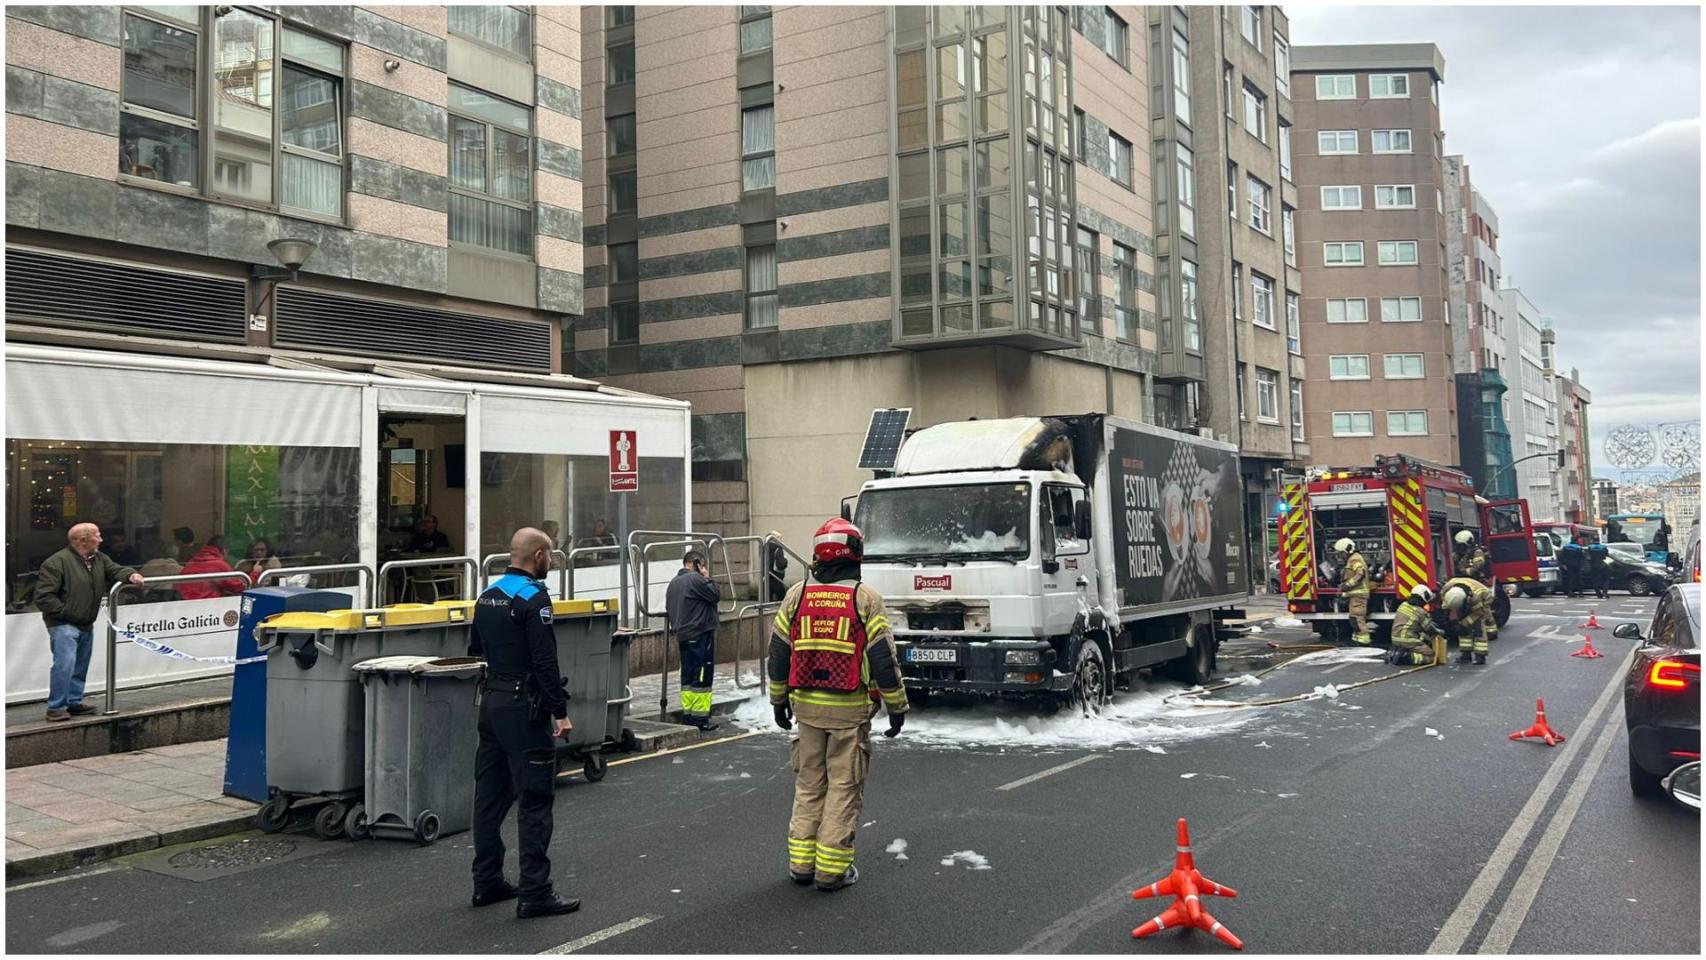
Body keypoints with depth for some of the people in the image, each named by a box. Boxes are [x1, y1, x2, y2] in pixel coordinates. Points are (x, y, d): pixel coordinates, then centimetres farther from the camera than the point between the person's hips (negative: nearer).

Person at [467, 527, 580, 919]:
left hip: (491, 703, 9)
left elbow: (475, 650, 19)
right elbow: (545, 662, -20)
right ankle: (535, 893, -3)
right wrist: (560, 711, -17)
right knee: (535, 799, -4)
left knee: (490, 794, 14)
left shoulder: (488, 596, 11)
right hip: (523, 708, -9)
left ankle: (487, 882, 22)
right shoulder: (533, 598, -16)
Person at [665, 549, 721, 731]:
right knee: (702, 676, -5)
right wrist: (707, 578, -1)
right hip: (700, 634, -9)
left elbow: (669, 609, 19)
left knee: (687, 676, 12)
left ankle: (687, 715, 16)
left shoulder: (673, 583, 14)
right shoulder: (695, 579, -13)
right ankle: (700, 716, -6)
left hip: (683, 635, 9)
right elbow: (716, 595, -13)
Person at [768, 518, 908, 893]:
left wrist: (779, 700, 19)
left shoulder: (796, 595, 3)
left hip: (805, 706, 4)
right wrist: (897, 706, 1)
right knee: (844, 787, 4)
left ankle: (801, 862, 18)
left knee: (808, 784, 15)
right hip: (850, 708, -4)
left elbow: (777, 654, 7)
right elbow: (883, 658, -8)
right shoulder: (865, 598, -8)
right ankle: (832, 869, 6)